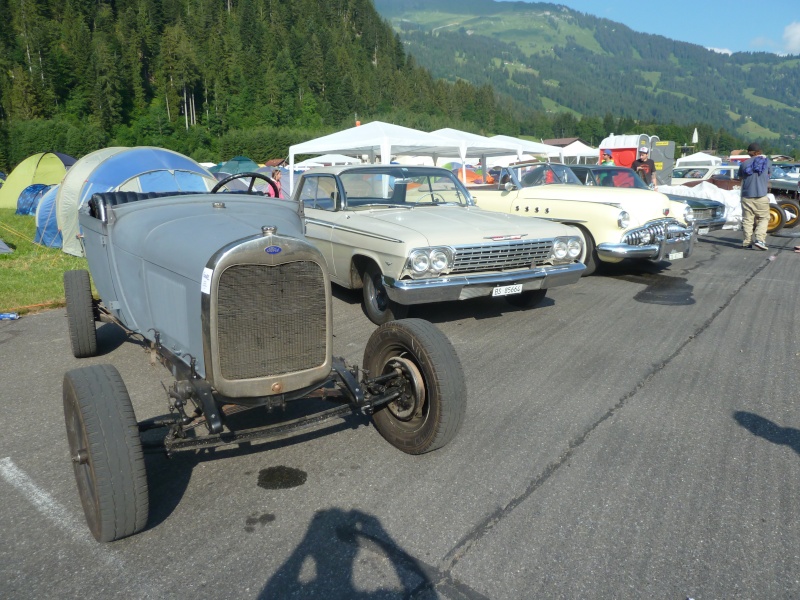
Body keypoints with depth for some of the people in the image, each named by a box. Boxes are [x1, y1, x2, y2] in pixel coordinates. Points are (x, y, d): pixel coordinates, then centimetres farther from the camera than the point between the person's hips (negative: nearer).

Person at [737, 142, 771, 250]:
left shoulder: (744, 164, 4)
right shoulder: (766, 161, 6)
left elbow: (740, 178, 14)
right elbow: (769, 175, 19)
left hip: (746, 196, 1)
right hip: (761, 196, -1)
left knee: (747, 220, 5)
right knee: (763, 219, 6)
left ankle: (747, 242, 4)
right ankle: (759, 239, -10)